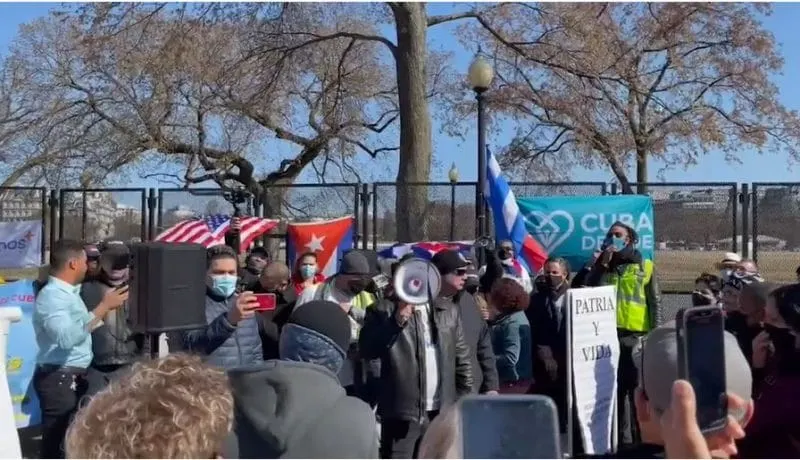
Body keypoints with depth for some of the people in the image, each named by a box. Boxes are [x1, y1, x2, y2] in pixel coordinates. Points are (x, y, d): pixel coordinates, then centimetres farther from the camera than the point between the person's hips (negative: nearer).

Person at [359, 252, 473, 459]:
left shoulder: (449, 310, 10)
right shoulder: (385, 310, -3)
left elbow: (462, 358, 13)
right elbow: (367, 350, -12)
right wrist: (397, 322, -20)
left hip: (442, 412, 5)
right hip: (402, 411, -4)